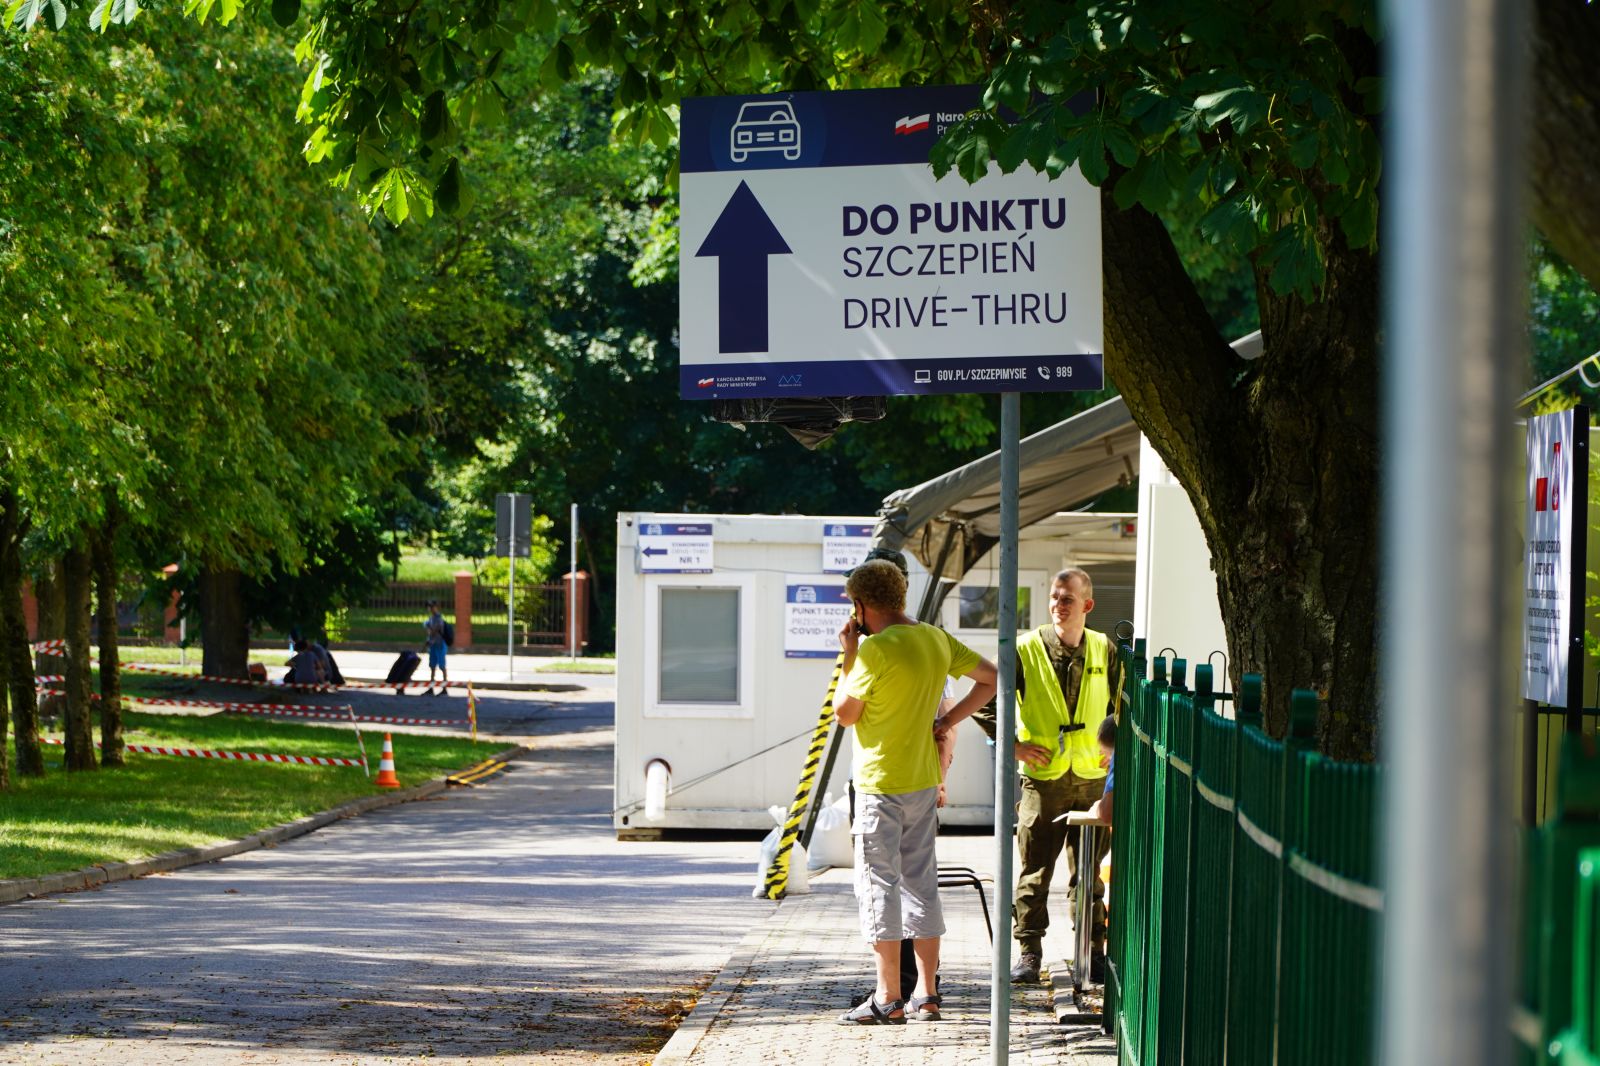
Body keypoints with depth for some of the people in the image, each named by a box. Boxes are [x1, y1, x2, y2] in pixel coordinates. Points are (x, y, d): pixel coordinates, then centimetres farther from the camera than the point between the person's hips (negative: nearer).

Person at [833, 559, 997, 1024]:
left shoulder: (877, 649, -18)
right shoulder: (937, 640, 6)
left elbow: (844, 713, -9)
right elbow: (991, 678, 14)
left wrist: (849, 655, 0)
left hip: (881, 784, -8)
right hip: (925, 780, 8)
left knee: (877, 885, -2)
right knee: (920, 883, 13)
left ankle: (888, 999, -2)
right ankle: (927, 994, 15)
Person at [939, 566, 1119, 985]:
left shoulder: (1104, 651, 5)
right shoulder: (1026, 651, -4)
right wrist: (1013, 745, -5)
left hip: (1092, 778, 2)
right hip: (1043, 778, -2)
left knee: (1091, 872, 8)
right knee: (1034, 872, 1)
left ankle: (1094, 950, 16)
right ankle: (1028, 952, 8)